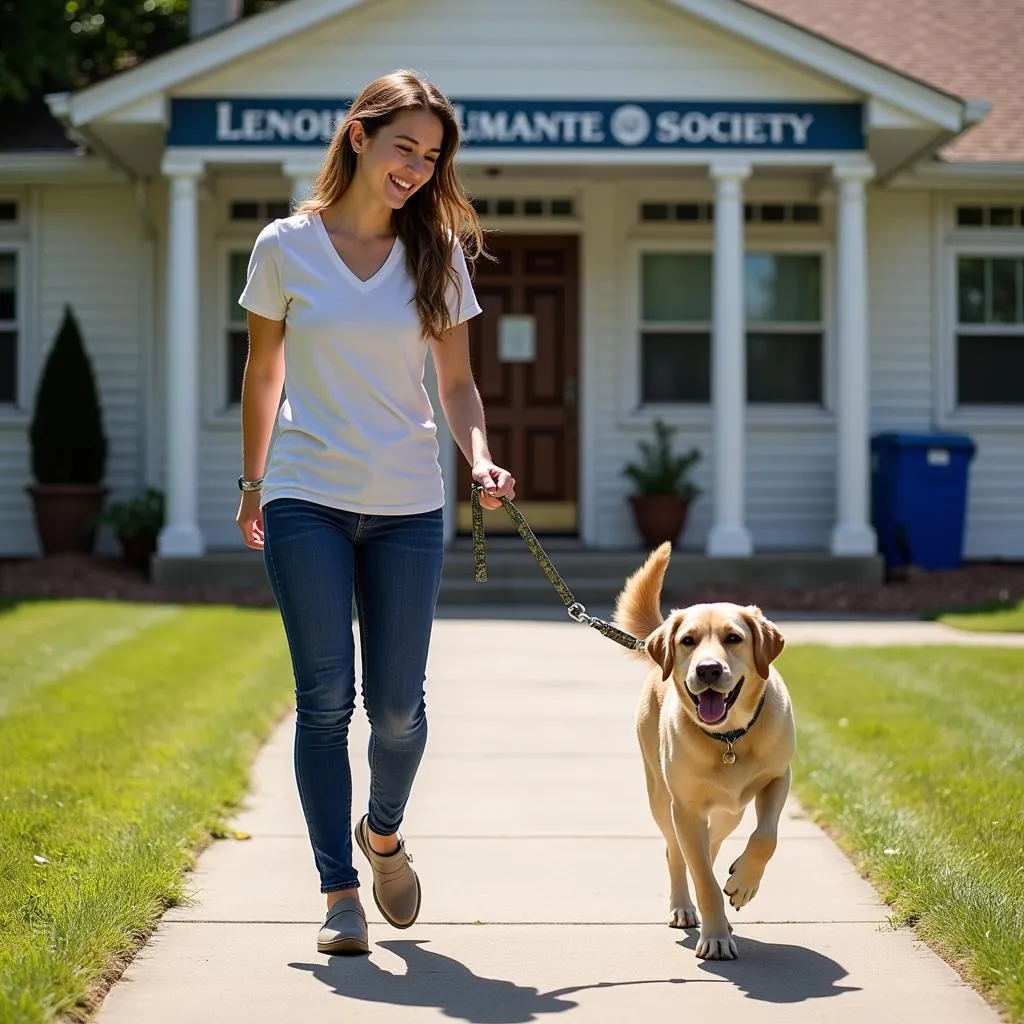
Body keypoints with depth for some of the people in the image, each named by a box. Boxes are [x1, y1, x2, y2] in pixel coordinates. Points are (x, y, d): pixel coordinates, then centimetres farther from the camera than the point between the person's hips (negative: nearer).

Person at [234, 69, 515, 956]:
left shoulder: (438, 255, 5)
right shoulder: (286, 247, 0)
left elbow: (457, 381, 8)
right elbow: (263, 373, 10)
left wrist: (479, 456, -10)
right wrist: (253, 481, 13)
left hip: (408, 506, 2)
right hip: (307, 500, -2)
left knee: (398, 704, 3)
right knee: (326, 699, -3)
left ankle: (383, 833, 33)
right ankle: (340, 894, 4)